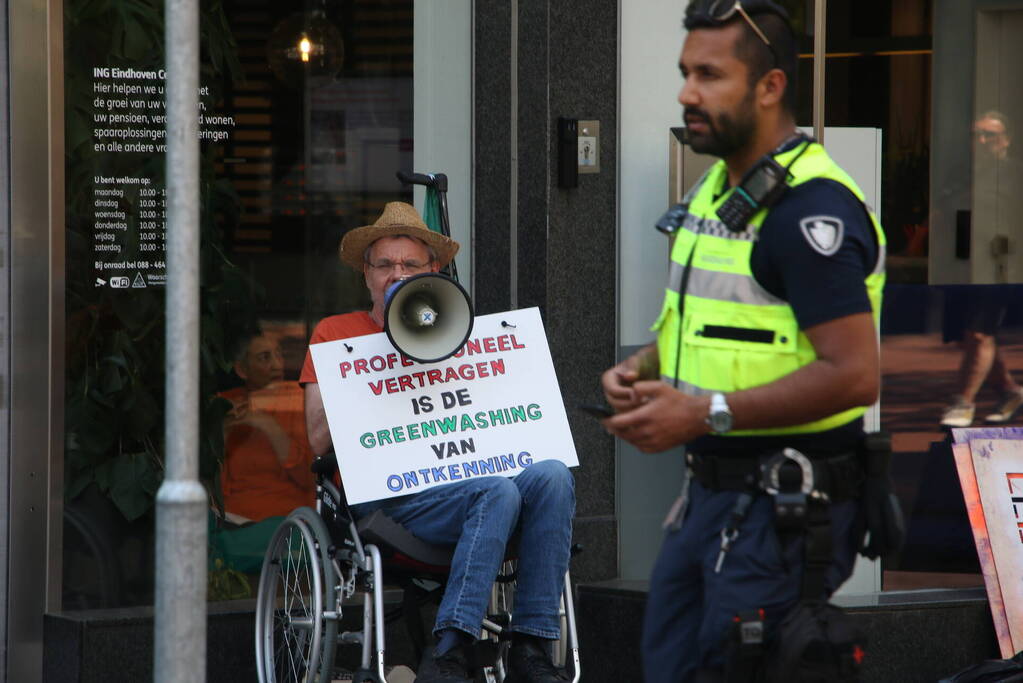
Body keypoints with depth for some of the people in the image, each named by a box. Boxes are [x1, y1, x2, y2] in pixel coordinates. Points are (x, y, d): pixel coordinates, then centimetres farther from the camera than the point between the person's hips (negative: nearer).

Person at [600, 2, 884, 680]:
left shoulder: (811, 209, -18)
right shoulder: (716, 188, 13)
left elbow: (854, 374, -24)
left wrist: (706, 415, -23)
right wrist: (640, 370, 4)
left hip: (784, 513, -10)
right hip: (710, 496, 10)